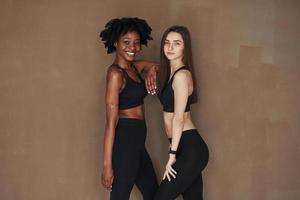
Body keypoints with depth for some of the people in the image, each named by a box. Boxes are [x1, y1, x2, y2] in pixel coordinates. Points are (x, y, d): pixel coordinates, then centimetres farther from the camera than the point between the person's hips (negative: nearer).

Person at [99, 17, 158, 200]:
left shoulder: (134, 67, 10)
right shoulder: (116, 73, -14)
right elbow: (111, 122, -18)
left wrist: (151, 72, 4)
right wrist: (107, 165, -20)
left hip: (137, 142, 9)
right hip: (124, 141, -9)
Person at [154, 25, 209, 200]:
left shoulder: (181, 75, -14)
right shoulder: (169, 72, 14)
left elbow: (179, 117, -16)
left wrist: (172, 154, -15)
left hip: (190, 148, -9)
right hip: (189, 148, 9)